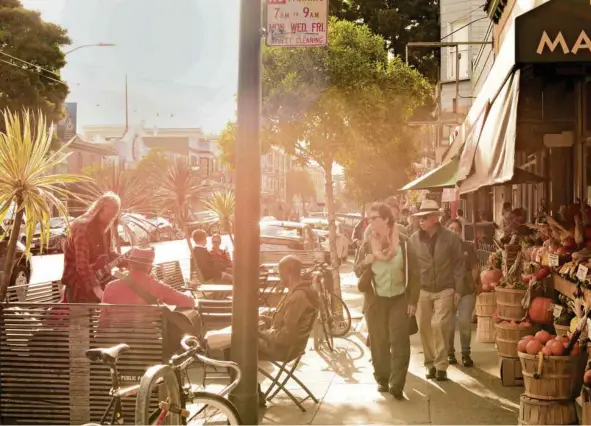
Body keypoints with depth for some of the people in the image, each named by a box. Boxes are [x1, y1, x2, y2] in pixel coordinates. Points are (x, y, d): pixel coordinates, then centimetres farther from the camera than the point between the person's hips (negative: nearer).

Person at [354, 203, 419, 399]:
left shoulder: (403, 241, -5)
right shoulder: (368, 242, 1)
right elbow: (357, 271, 7)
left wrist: (413, 300, -5)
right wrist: (365, 262, -16)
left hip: (399, 299, -2)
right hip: (375, 300, 2)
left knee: (400, 343, -6)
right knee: (378, 342, 7)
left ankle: (397, 385, -4)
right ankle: (382, 379, 21)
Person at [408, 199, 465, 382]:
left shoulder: (450, 238, -4)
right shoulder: (414, 239, -1)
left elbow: (458, 265, 0)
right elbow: (410, 265, 3)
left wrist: (458, 290, -3)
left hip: (445, 290, -2)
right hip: (422, 290, 2)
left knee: (439, 325, -12)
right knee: (424, 328, 5)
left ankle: (441, 365, -2)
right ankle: (430, 363, 20)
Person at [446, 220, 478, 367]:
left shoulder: (469, 247, 5)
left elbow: (474, 268, 9)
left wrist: (472, 283, -1)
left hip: (466, 290, 1)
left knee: (465, 322, -2)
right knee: (449, 323, 0)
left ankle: (466, 353, 7)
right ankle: (450, 352, 12)